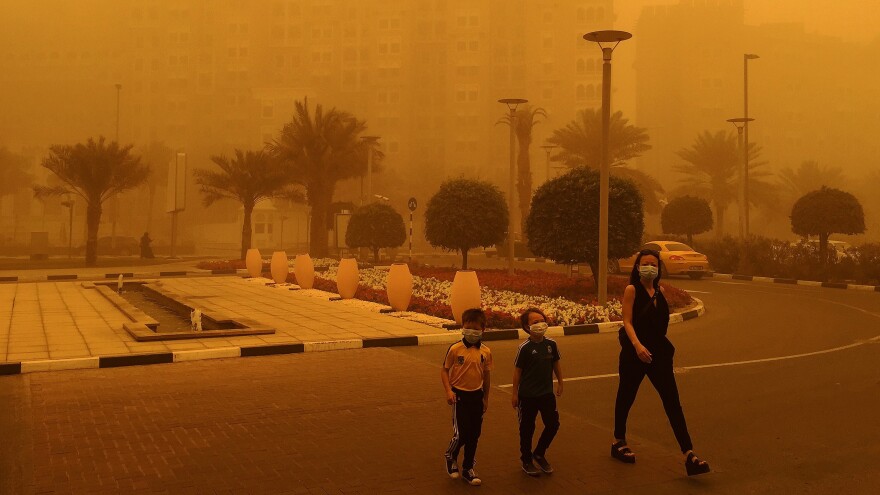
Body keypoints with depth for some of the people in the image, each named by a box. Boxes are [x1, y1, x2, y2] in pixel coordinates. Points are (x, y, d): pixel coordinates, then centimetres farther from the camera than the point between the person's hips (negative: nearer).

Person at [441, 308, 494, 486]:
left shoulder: (486, 351, -1)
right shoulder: (455, 349, -11)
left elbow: (486, 375, 9)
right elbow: (444, 370, -3)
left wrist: (486, 398, 15)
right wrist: (448, 390, -14)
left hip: (477, 395, 4)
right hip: (460, 395, -4)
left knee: (474, 435, 10)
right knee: (461, 433, -7)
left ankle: (468, 468, 26)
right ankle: (451, 457, 24)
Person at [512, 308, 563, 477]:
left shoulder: (551, 344, -3)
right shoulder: (525, 347, -14)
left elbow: (556, 363, 12)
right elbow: (517, 371, -8)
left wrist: (560, 383, 15)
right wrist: (515, 393, -6)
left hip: (547, 393, 4)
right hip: (527, 395, -4)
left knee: (553, 424, 6)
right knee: (527, 428, 7)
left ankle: (539, 454, 28)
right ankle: (526, 461, 24)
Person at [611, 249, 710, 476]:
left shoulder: (660, 290, 8)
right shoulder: (632, 289, -8)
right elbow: (627, 321, -15)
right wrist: (637, 345, -29)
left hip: (659, 351, 5)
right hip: (635, 351, -4)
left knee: (672, 400, -2)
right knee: (626, 397, 11)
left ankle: (689, 455, -4)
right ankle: (618, 442, 32)